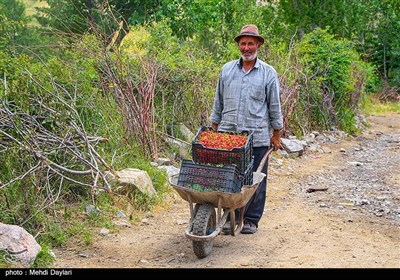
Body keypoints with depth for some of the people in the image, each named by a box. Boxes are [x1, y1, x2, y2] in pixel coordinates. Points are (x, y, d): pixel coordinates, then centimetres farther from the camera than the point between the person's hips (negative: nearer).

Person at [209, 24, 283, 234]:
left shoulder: (268, 73, 3)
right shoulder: (226, 70, 9)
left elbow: (274, 106, 7)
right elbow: (218, 103, 15)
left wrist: (276, 135, 7)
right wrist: (214, 128, 13)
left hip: (258, 137, -1)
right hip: (228, 135, 2)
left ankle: (251, 220, 16)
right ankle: (230, 217, 15)